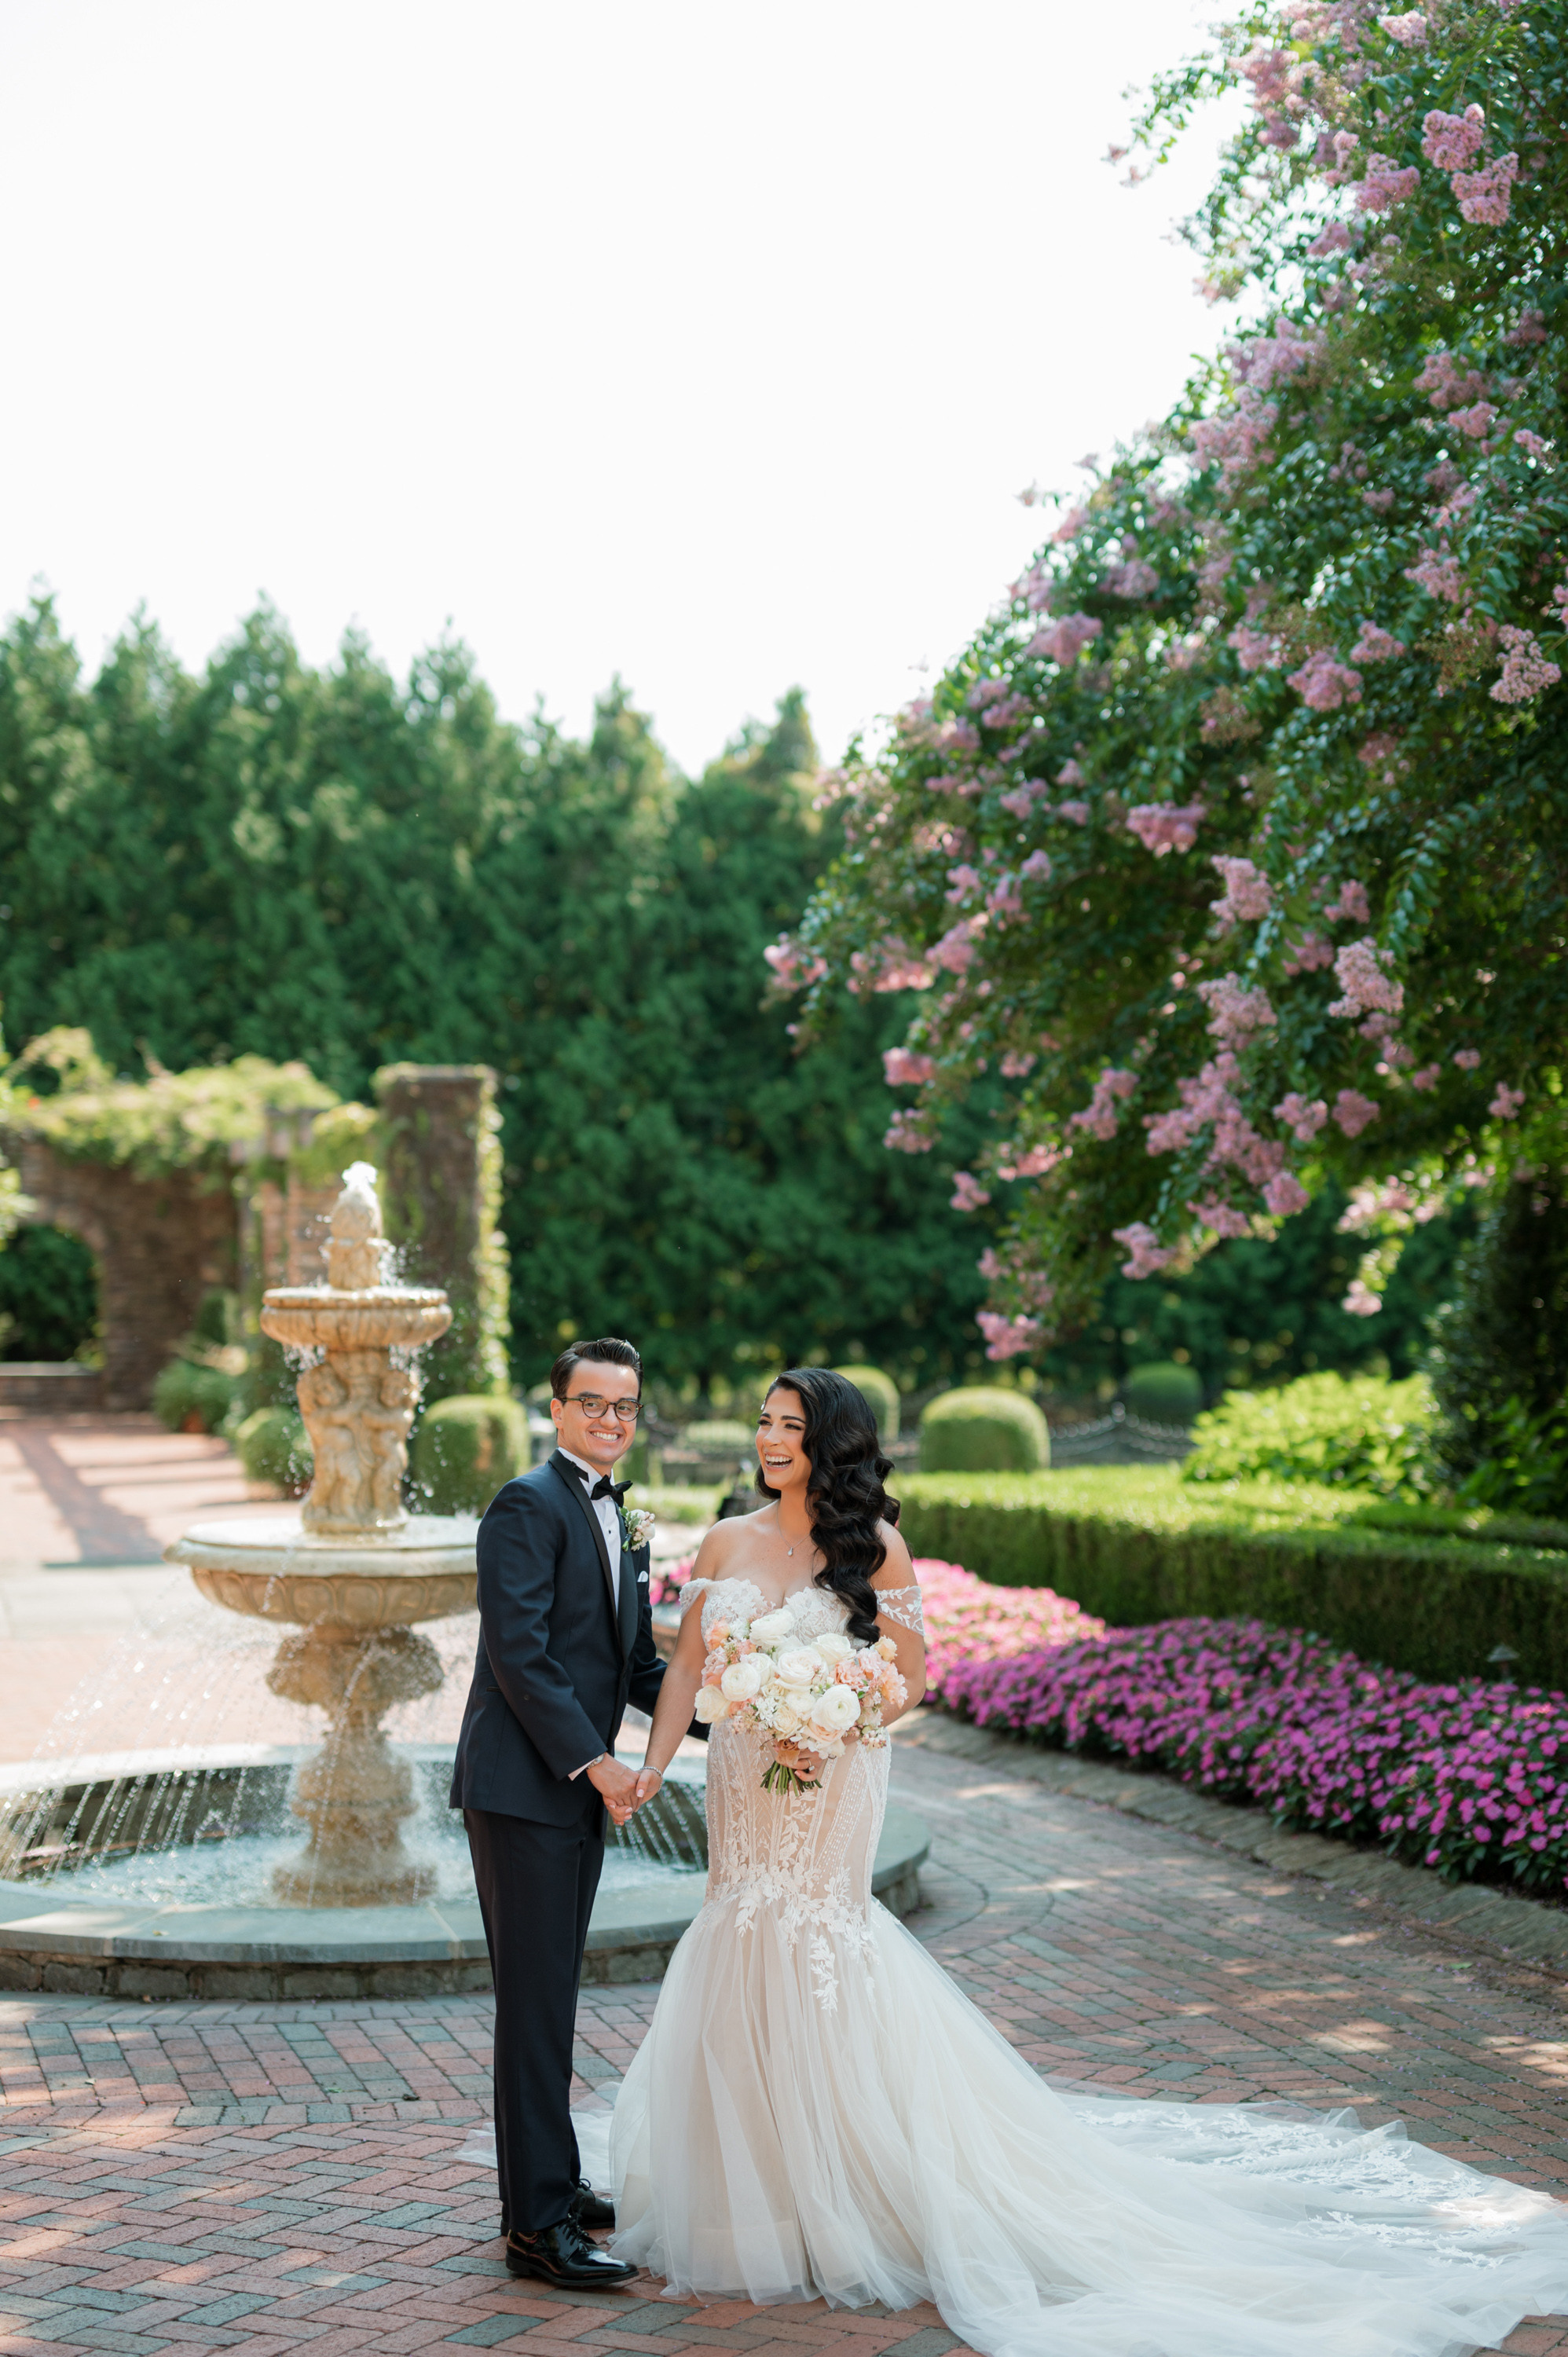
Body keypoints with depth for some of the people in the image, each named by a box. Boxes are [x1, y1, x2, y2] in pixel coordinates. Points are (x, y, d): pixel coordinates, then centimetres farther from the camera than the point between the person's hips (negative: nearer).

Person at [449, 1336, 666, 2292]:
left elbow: (638, 1661, 18)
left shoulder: (622, 1520, 17)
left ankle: (549, 2184, 27)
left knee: (552, 1997, 17)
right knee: (536, 2001, -6)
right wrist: (594, 1761, -21)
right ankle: (539, 2222, -2)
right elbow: (519, 1651, -19)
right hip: (523, 1788, -9)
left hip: (580, 1789, 9)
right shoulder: (528, 1505, -12)